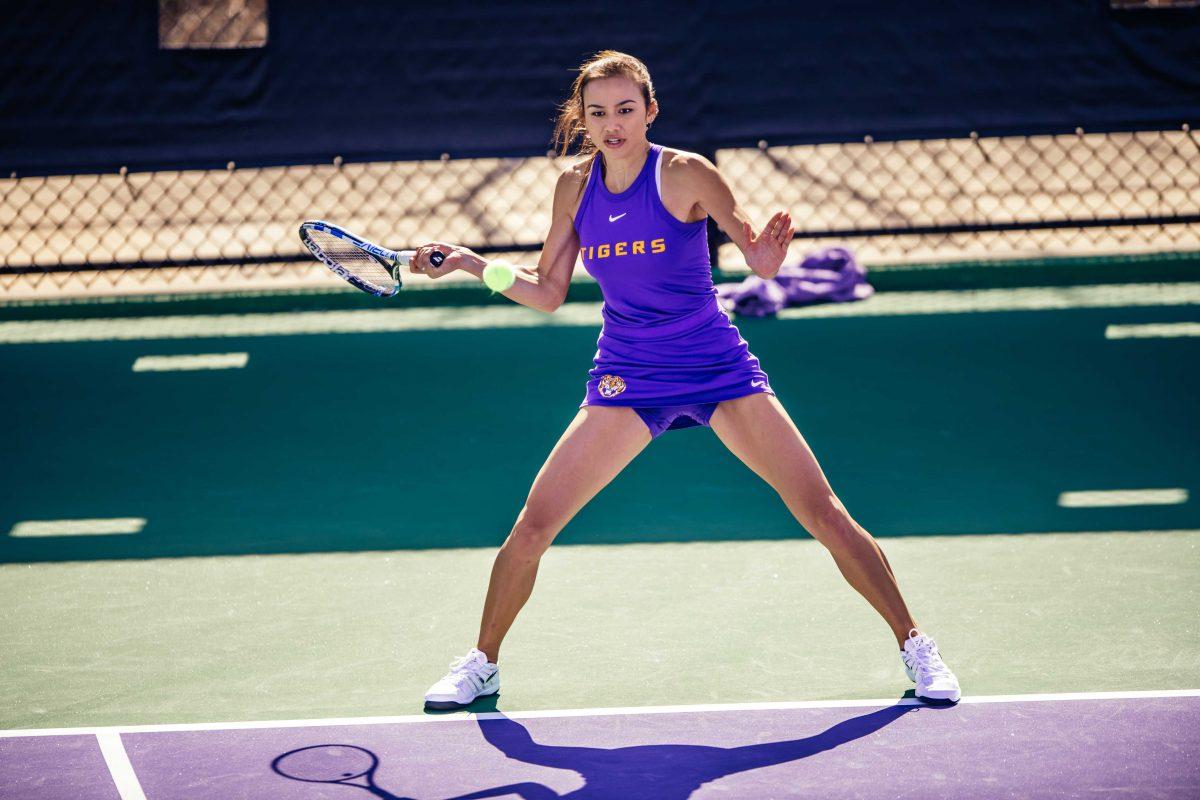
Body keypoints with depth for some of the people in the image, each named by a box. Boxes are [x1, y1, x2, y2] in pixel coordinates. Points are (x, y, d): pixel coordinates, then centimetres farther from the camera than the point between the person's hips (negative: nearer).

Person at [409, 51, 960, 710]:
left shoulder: (686, 175, -13)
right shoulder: (575, 185, -1)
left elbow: (759, 260, -13)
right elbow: (547, 292, 8)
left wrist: (767, 255, -36)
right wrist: (469, 262, -4)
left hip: (719, 371, -3)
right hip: (625, 379, 3)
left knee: (823, 513, -9)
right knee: (530, 529, -4)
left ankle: (914, 647, 5)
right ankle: (481, 664, 17)